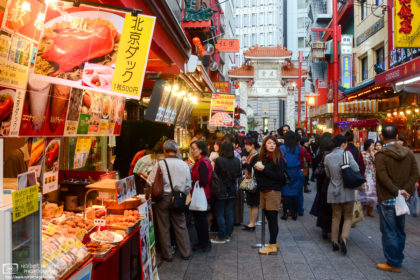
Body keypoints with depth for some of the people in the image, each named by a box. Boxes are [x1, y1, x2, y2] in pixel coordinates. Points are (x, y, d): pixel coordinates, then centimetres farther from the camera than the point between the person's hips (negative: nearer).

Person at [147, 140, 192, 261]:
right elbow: (188, 185, 6)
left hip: (164, 198, -3)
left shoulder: (160, 164, -10)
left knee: (164, 227, 9)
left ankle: (167, 255, 18)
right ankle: (186, 253, 21)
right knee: (181, 226, 13)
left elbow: (150, 182, -9)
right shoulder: (184, 165, 0)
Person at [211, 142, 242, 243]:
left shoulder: (219, 160, -17)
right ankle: (228, 235, 20)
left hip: (221, 191, -5)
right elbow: (239, 174, 6)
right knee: (229, 213, 12)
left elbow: (216, 173, -7)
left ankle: (221, 237, 8)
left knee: (220, 214, 4)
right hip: (232, 191, 5)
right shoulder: (236, 161, -3)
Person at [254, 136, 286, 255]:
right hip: (263, 191, 6)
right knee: (269, 217, 10)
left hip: (273, 191, -6)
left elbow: (279, 176, -15)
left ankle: (272, 246, 4)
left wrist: (263, 169, -15)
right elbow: (258, 174, 20)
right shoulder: (263, 157, 13)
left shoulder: (278, 158, -7)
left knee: (272, 218, -3)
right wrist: (257, 168, -1)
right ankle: (273, 242, 21)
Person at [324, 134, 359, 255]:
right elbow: (356, 169, -15)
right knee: (348, 216, 8)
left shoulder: (327, 157, 1)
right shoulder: (347, 154, -10)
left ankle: (335, 242, 17)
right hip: (347, 191, -3)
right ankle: (344, 238, -11)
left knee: (336, 217, 14)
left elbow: (328, 174, 6)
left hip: (334, 191, 4)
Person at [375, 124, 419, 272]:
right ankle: (398, 259, 29)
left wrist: (397, 191, -16)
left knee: (389, 233, 3)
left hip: (387, 200, -6)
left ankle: (393, 263, 10)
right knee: (400, 231, 17)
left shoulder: (380, 155, -14)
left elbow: (383, 177, -23)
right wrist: (405, 191, -7)